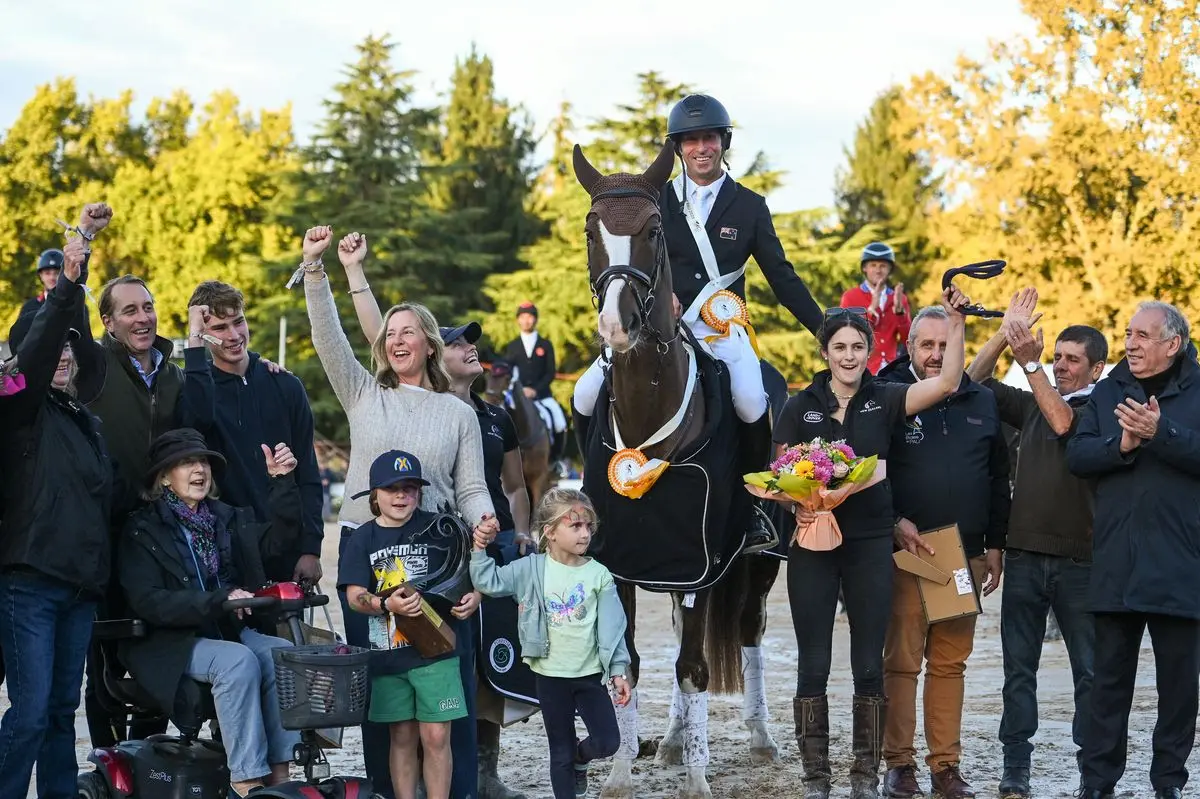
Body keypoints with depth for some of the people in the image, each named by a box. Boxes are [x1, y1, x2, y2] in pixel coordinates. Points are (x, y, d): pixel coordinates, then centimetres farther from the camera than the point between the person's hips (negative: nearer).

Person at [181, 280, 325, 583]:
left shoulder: (286, 386, 7)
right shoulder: (196, 386, 3)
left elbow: (308, 475, 7)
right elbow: (200, 416, -24)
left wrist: (311, 547, -1)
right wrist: (194, 340, -19)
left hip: (286, 548, 2)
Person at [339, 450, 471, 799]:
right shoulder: (364, 539, 5)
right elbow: (355, 596, -4)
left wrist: (473, 597, -13)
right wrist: (387, 605, -23)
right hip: (387, 651, 2)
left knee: (436, 737, -3)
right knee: (402, 737, 9)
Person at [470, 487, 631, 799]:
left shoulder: (599, 575, -5)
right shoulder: (532, 569, -5)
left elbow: (612, 627, -3)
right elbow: (490, 582, -1)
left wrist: (618, 670, -4)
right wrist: (480, 551, -13)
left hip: (590, 674, 0)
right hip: (551, 675, 0)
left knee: (607, 742, -6)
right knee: (560, 752, 7)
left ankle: (581, 758, 28)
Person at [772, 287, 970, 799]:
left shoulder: (884, 400, 4)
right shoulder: (800, 408, 4)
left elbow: (947, 382, -8)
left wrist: (955, 322, -13)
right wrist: (796, 503, -17)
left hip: (871, 544, 0)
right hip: (813, 543, 0)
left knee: (869, 666, 4)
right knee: (814, 666, 2)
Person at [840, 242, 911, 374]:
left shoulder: (899, 299, 14)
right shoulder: (850, 297, 4)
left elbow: (908, 338, 6)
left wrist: (899, 309, -9)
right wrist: (872, 308, -18)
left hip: (891, 371, 3)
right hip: (862, 371, -3)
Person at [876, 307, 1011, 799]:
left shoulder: (982, 403, 12)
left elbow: (998, 478, 17)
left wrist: (995, 545, 14)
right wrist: (894, 522, -13)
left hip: (966, 554, 4)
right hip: (906, 550, -4)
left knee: (951, 662, 7)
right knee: (901, 661, -3)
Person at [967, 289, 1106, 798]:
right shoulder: (1032, 406, 14)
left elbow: (1063, 423, -20)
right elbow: (974, 381, 12)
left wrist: (1030, 364, -22)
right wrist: (1005, 334, -1)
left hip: (1078, 560, -4)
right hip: (1024, 557, 4)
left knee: (1089, 672, 1)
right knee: (1019, 670, 4)